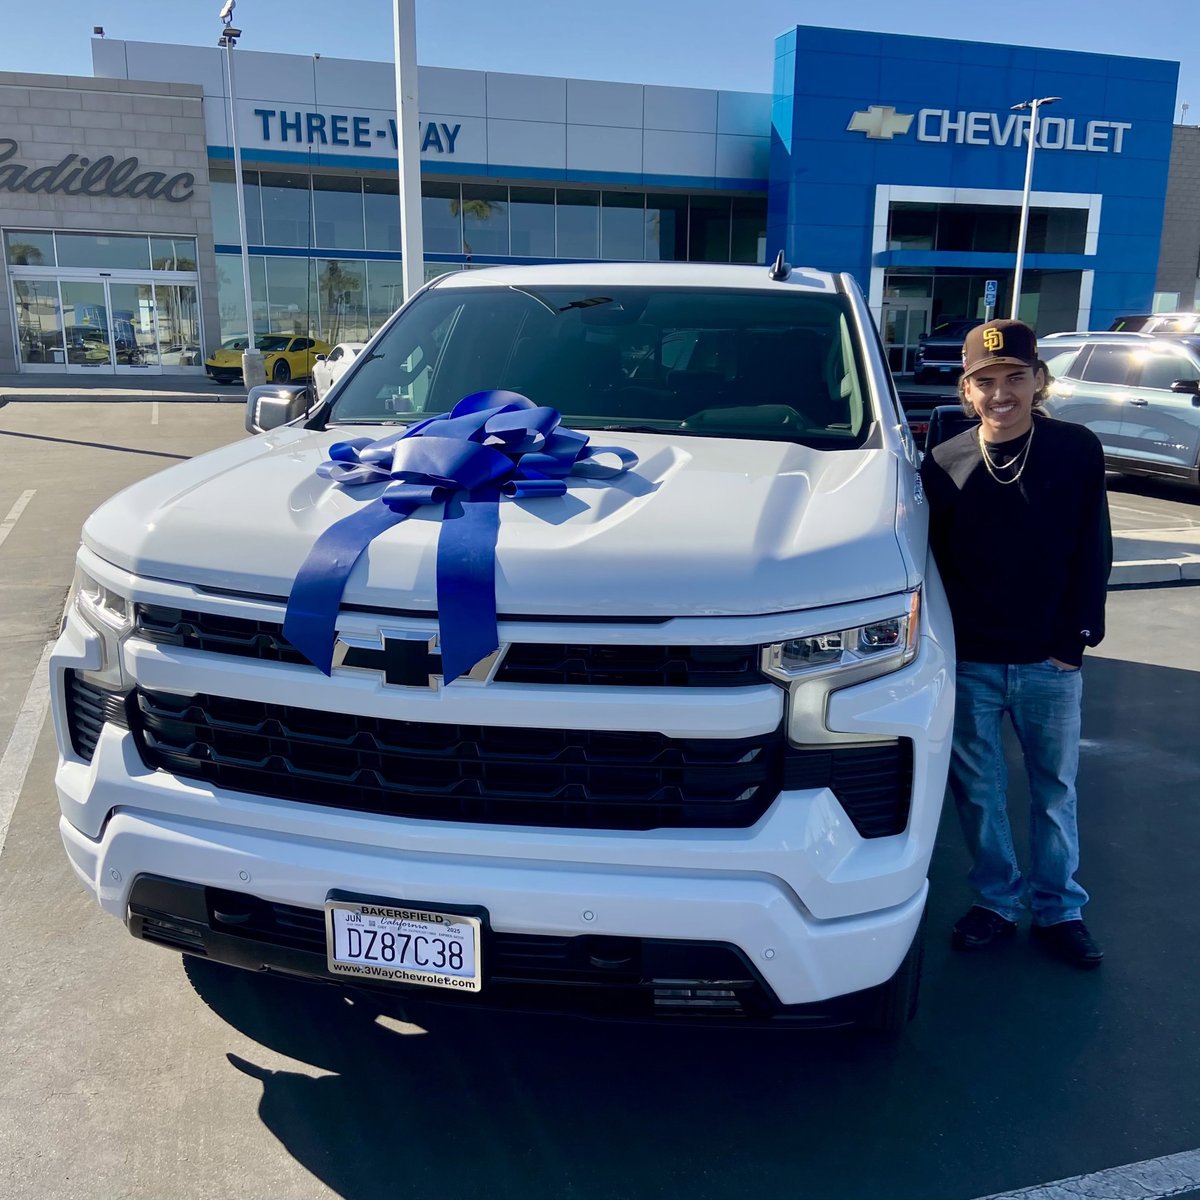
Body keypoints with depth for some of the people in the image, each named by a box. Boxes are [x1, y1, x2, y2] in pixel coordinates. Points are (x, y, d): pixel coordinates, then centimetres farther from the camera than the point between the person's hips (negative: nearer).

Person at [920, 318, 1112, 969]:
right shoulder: (942, 465, -4)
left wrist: (1076, 638, -5)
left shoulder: (1077, 450, -5)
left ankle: (1058, 909, 31)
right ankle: (995, 901, 31)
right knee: (977, 790, 12)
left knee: (1055, 790, 14)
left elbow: (1094, 552, -1)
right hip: (969, 664, 1)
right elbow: (932, 562, 1)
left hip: (1049, 662, 0)